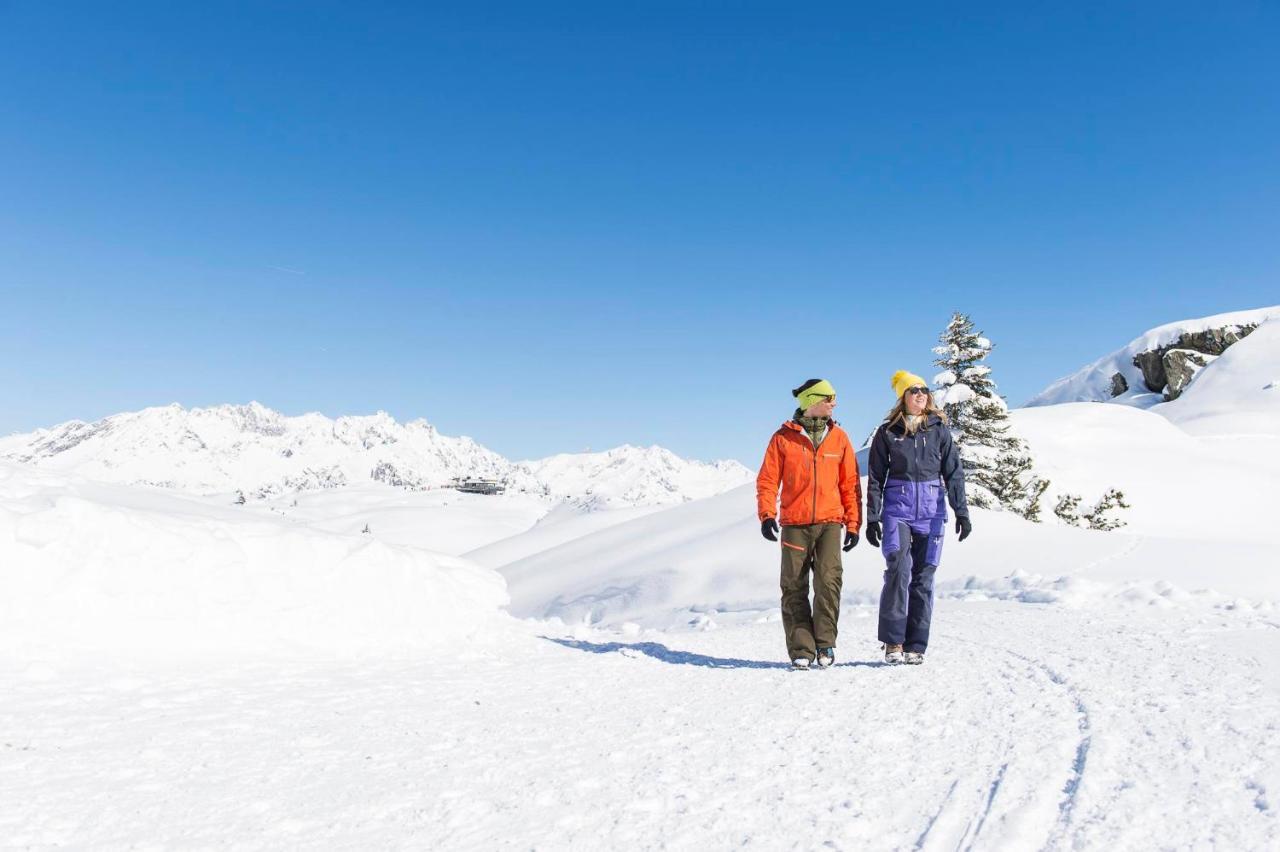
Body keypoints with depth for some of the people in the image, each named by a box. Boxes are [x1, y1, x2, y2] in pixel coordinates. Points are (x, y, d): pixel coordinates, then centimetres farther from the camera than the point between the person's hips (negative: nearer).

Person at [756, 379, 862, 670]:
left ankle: (825, 642, 1)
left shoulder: (839, 438, 9)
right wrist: (767, 515, -11)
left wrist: (853, 524, 6)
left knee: (828, 579, -13)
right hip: (795, 524, -1)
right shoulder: (783, 438, 2)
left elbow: (850, 484, 11)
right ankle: (801, 649, 10)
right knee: (795, 588, 2)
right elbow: (767, 481, 2)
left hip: (829, 522, 1)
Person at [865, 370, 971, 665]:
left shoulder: (939, 430, 8)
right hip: (897, 510, -1)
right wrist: (872, 517, -1)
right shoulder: (887, 432, 5)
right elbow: (876, 477, 5)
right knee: (898, 569, -18)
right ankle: (893, 642, -10)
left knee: (923, 578, 2)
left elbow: (953, 473, 7)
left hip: (931, 512, 2)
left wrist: (962, 512, 1)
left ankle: (915, 645, 9)